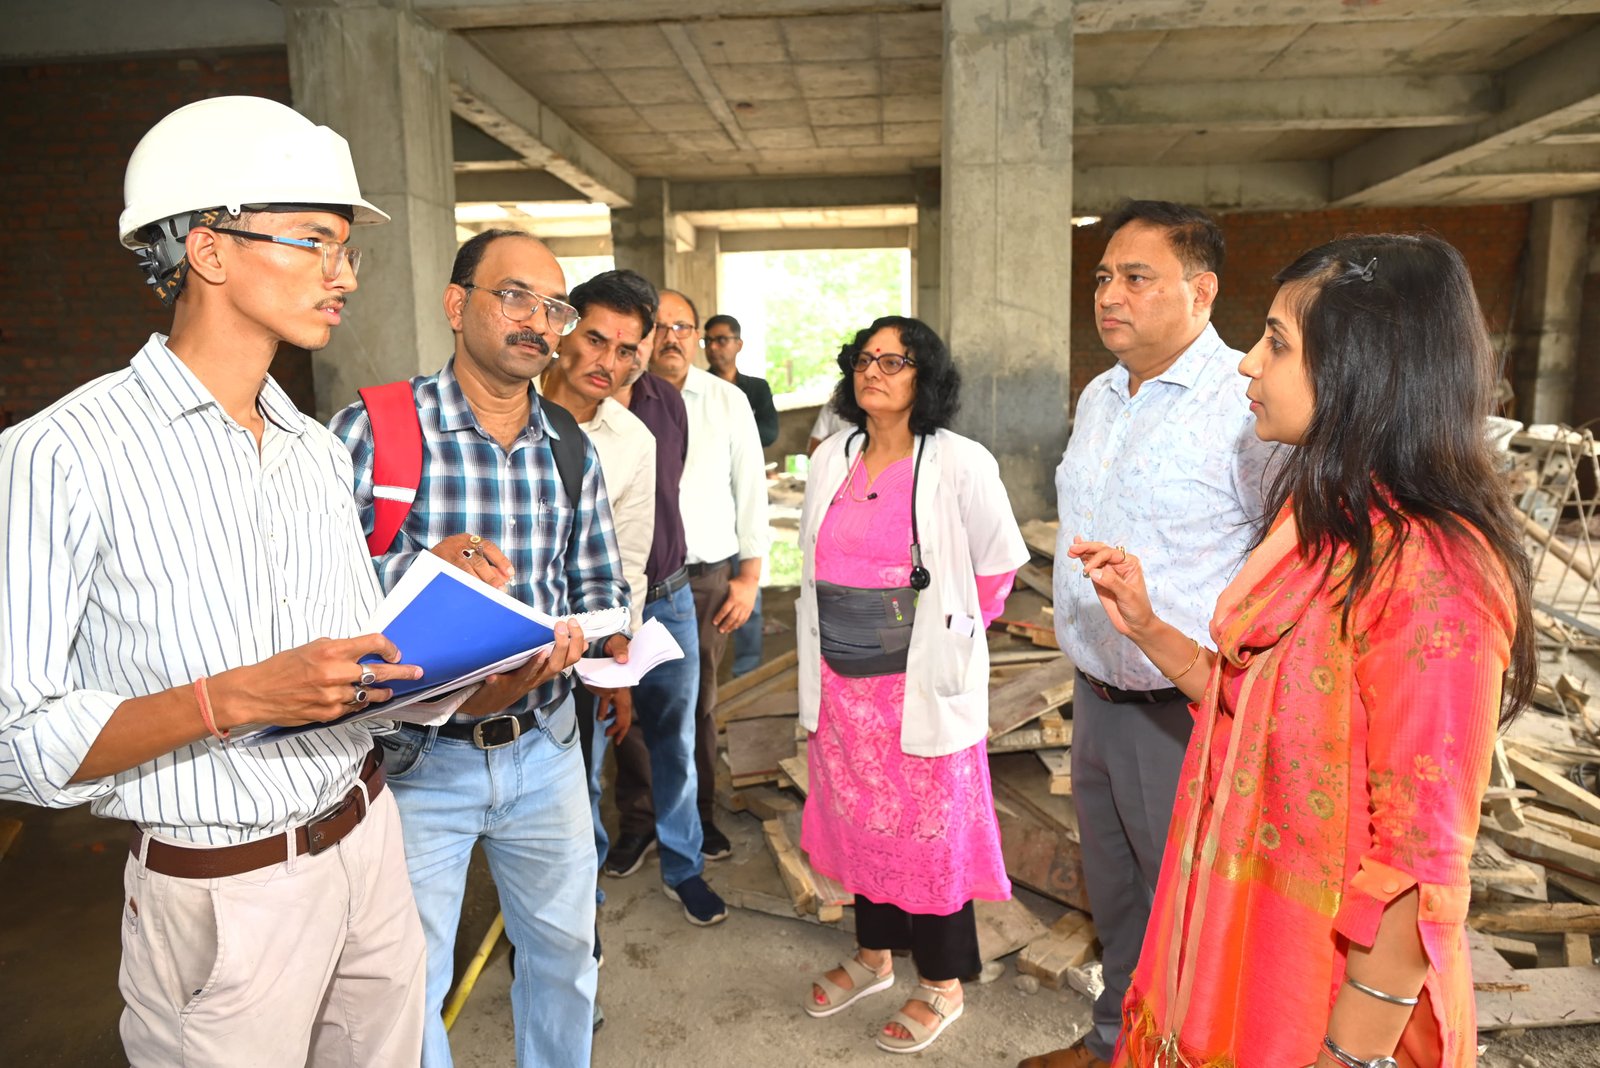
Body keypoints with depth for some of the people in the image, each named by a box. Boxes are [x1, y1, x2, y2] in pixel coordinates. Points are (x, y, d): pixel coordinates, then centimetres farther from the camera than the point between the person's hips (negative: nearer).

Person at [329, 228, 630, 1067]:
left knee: (564, 947, 22)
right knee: (410, 979, 14)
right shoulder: (371, 430, -11)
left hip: (544, 746, 5)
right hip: (417, 756, -4)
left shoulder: (571, 447, 3)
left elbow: (596, 580, 8)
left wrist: (582, 639, -12)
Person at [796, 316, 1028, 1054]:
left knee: (930, 831, 7)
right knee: (860, 822, 18)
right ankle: (873, 954, 39)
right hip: (840, 682, 5)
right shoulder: (830, 459, 6)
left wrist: (951, 634, 5)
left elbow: (1000, 563, -2)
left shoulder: (959, 464, -11)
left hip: (922, 685, -5)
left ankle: (942, 985, 28)